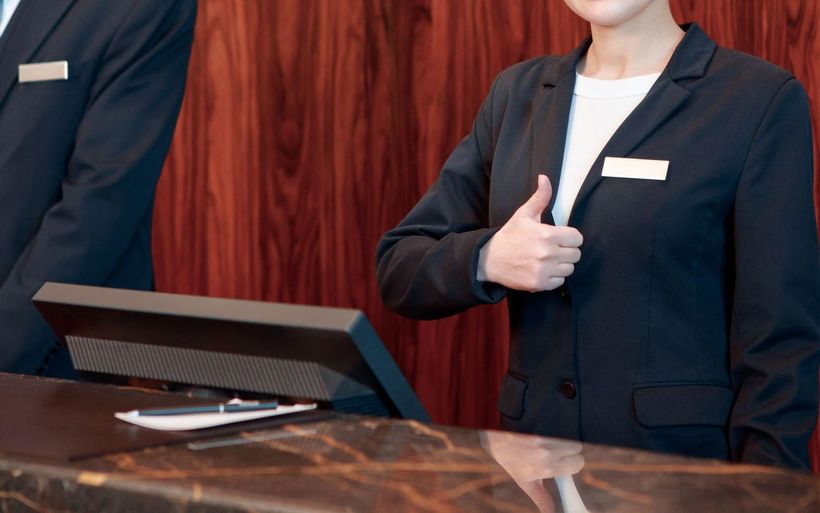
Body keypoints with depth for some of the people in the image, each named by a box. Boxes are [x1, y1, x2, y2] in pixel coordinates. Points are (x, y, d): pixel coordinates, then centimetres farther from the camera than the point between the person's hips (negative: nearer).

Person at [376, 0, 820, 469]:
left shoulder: (762, 100, -8)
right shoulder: (518, 93, 7)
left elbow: (782, 342, -11)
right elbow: (399, 270, 7)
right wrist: (488, 259, -12)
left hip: (688, 468, -4)